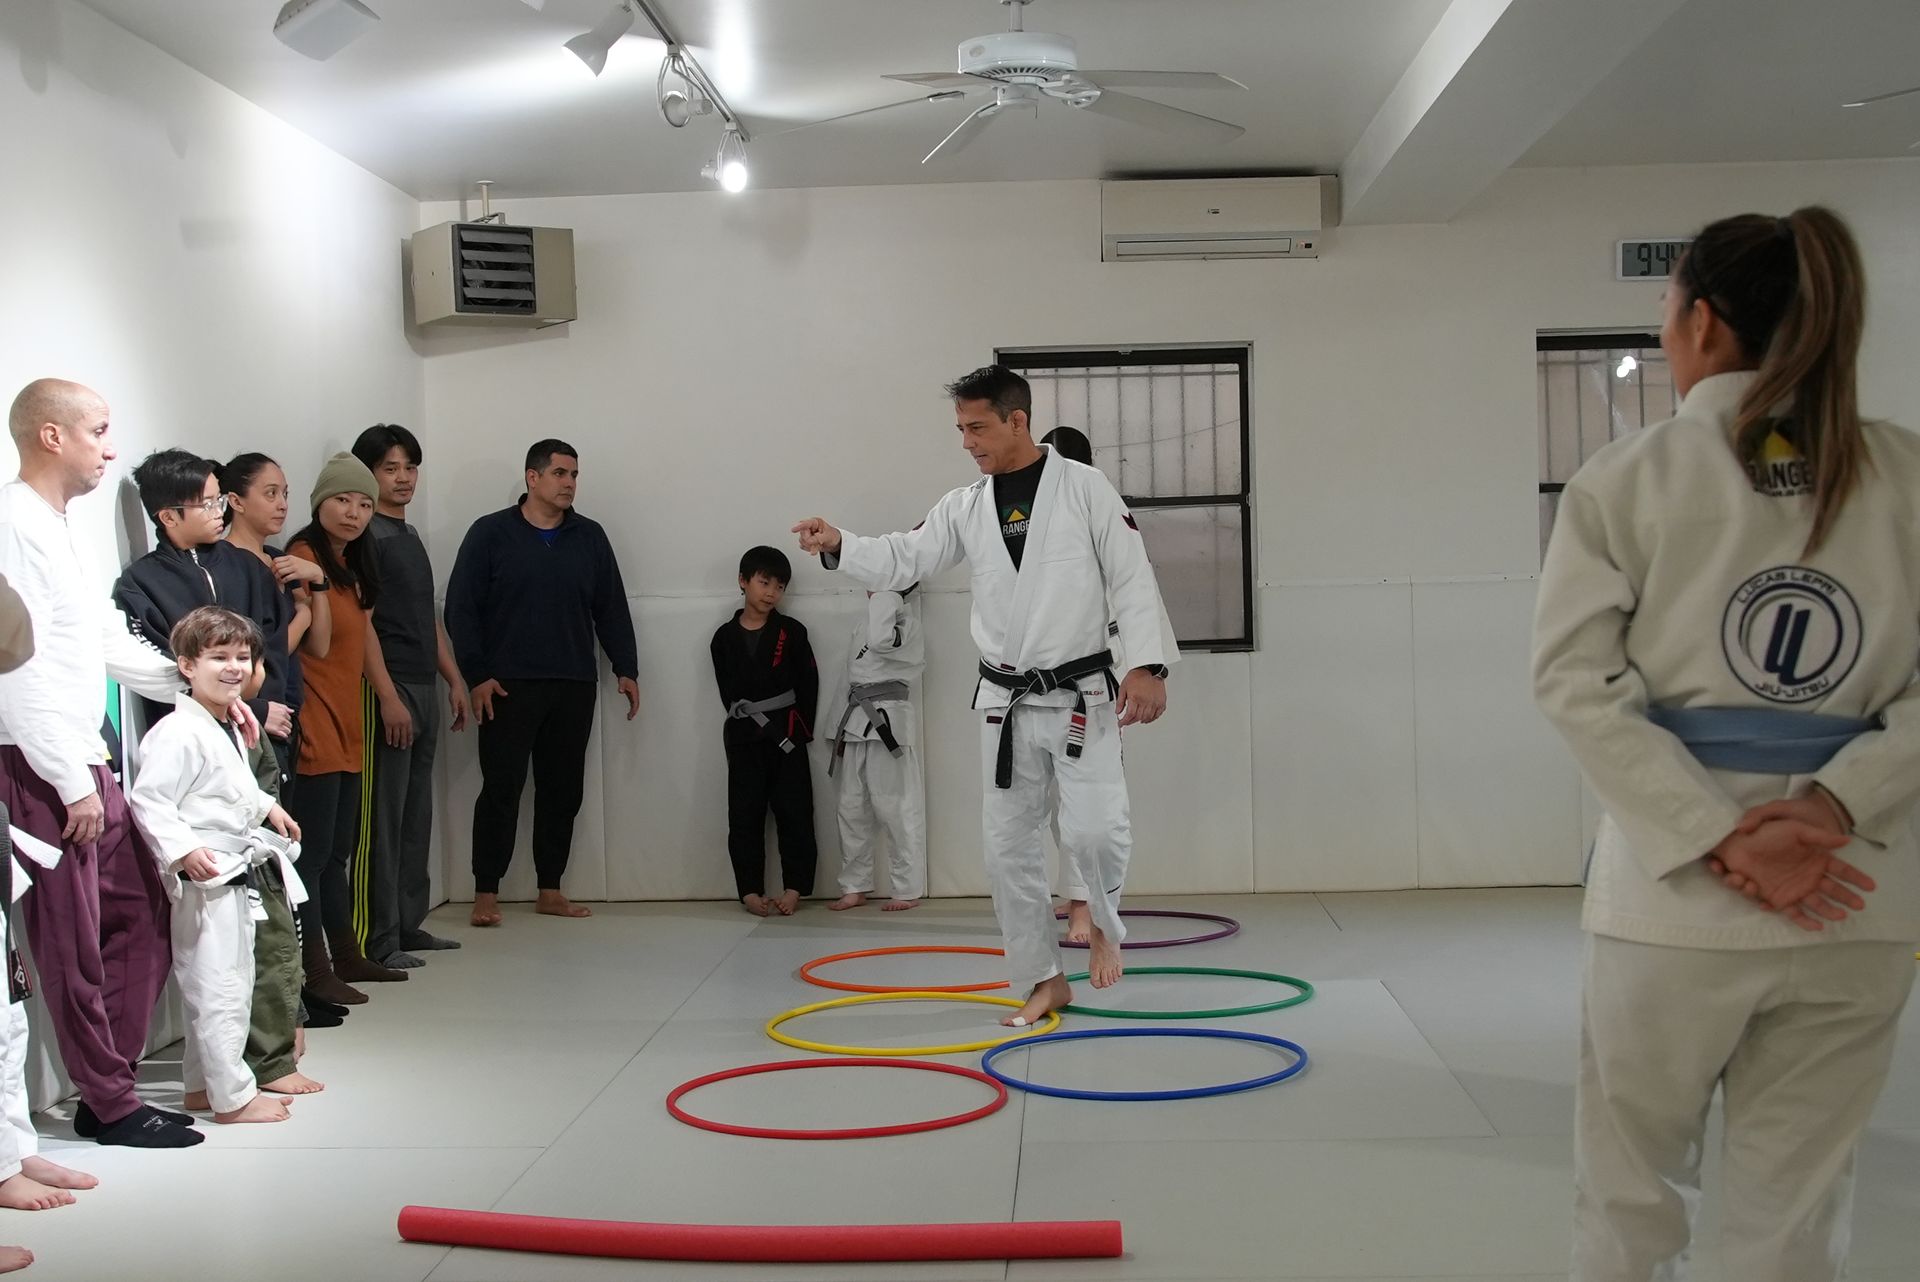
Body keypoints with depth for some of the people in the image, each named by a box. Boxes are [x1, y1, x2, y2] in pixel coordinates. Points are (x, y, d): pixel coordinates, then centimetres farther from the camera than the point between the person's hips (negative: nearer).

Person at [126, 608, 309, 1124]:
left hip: (237, 873, 11)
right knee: (219, 986, -6)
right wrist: (182, 849, -32)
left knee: (232, 981, 17)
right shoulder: (178, 733, -19)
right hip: (205, 876, -11)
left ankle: (202, 1083, 29)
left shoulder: (228, 728, 14)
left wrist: (267, 806, 30)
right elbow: (147, 801, -24)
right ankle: (232, 1095, 1)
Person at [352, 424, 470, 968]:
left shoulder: (409, 534, 19)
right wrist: (388, 697, -21)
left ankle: (409, 924, 19)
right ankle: (379, 940, -5)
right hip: (390, 690, -9)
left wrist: (454, 680, 19)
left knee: (416, 815, 11)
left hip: (423, 689, 9)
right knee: (384, 817, -7)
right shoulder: (365, 536, -8)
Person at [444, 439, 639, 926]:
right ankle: (486, 894, 3)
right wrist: (476, 675, -10)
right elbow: (461, 608, -3)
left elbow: (611, 608, 13)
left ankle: (550, 891, 17)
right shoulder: (490, 534, -1)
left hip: (574, 686, 4)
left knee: (564, 789, 7)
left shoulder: (590, 537, 11)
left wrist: (626, 668, 7)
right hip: (508, 686, -4)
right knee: (501, 788, -4)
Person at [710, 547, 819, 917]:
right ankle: (750, 890, 10)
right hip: (744, 738, 1)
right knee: (744, 817, 3)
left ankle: (794, 887, 7)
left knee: (794, 814, 0)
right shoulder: (725, 637, 4)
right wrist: (767, 729, -4)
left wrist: (798, 731, -5)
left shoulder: (791, 632, 1)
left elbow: (808, 686, 1)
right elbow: (729, 693, 3)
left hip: (787, 736, -1)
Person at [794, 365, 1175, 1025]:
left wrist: (1147, 665, -16)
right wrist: (838, 544, -18)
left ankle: (1101, 923, 18)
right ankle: (1044, 980, 20)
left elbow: (1132, 577, -8)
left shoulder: (1084, 488, -6)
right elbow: (903, 559, -1)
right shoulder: (965, 506, 6)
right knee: (1008, 845, 6)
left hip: (1081, 695, -4)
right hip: (1006, 703, 4)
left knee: (1095, 828, -16)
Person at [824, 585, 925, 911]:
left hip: (888, 724, -8)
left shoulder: (906, 621, -8)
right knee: (852, 807, 11)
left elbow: (881, 641, -31)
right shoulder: (867, 620, 17)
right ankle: (855, 887, 20)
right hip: (857, 722, 8)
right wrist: (840, 727, 19)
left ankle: (907, 889, 6)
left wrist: (886, 595, -19)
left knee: (895, 808, -4)